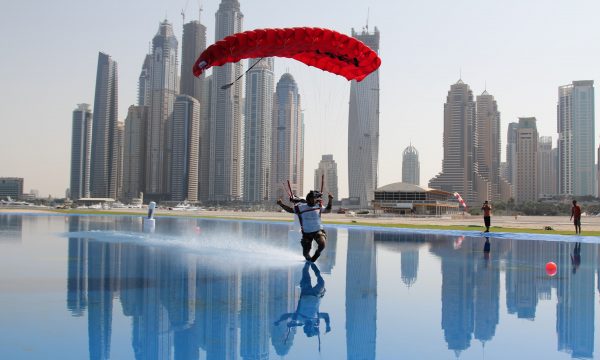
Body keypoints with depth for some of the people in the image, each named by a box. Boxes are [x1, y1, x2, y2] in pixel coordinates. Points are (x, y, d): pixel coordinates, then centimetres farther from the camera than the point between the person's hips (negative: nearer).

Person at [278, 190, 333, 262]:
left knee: (322, 244, -30)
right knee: (305, 253, 2)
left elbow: (328, 210, 13)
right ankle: (308, 259, 41)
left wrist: (330, 200, 1)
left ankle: (317, 254, 5)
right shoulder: (300, 207, -9)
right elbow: (290, 210, 3)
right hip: (306, 233, 0)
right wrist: (281, 204, -9)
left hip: (318, 231, 0)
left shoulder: (318, 206, -3)